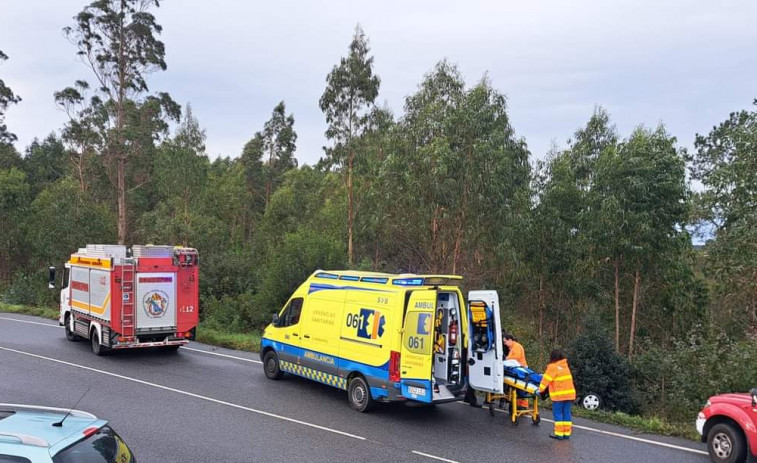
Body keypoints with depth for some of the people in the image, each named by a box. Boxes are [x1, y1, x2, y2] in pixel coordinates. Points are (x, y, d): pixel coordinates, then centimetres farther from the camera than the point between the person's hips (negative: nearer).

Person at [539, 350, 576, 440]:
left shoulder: (553, 367, -9)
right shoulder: (565, 366, 13)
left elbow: (546, 379, -7)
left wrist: (541, 390, 4)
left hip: (559, 395, -6)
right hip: (569, 393, 6)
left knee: (557, 413, 1)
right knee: (566, 412, 9)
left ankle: (559, 433, 0)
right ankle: (566, 433, 10)